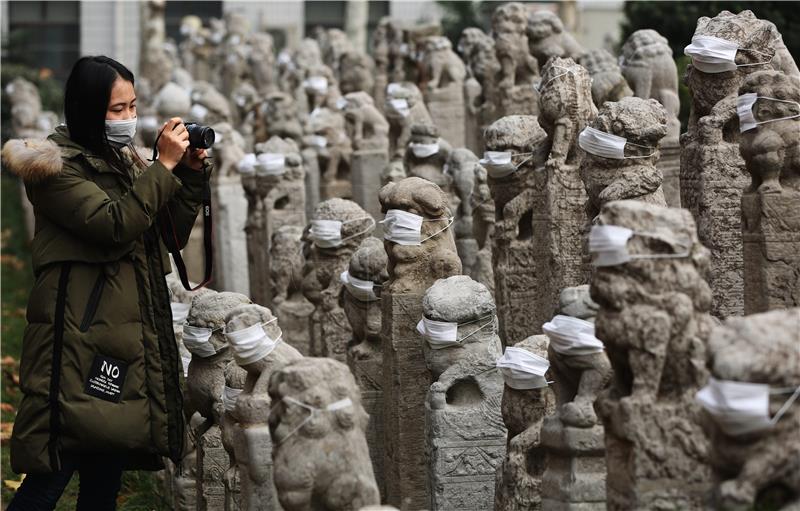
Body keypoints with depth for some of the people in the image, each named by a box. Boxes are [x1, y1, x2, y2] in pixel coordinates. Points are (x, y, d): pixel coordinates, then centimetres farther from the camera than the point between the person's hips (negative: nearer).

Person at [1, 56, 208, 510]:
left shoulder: (124, 160, 18)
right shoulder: (58, 165, -6)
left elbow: (173, 236, 19)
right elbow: (115, 225, -20)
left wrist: (192, 173, 6)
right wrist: (164, 165, -14)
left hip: (129, 334, 8)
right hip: (81, 336, -8)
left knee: (107, 474, 7)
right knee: (52, 475, -13)